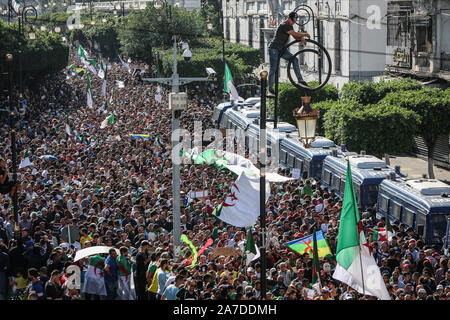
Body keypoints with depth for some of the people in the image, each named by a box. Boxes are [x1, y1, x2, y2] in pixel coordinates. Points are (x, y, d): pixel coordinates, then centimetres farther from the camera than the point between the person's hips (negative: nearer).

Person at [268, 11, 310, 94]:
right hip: (274, 49, -9)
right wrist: (305, 34, -11)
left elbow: (295, 36, 8)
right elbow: (295, 34, -25)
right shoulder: (284, 26, -21)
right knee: (273, 68, -6)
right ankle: (270, 88, 3)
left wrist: (301, 38, -13)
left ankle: (300, 79, -5)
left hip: (281, 49, 9)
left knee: (294, 59, -6)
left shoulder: (290, 26, 10)